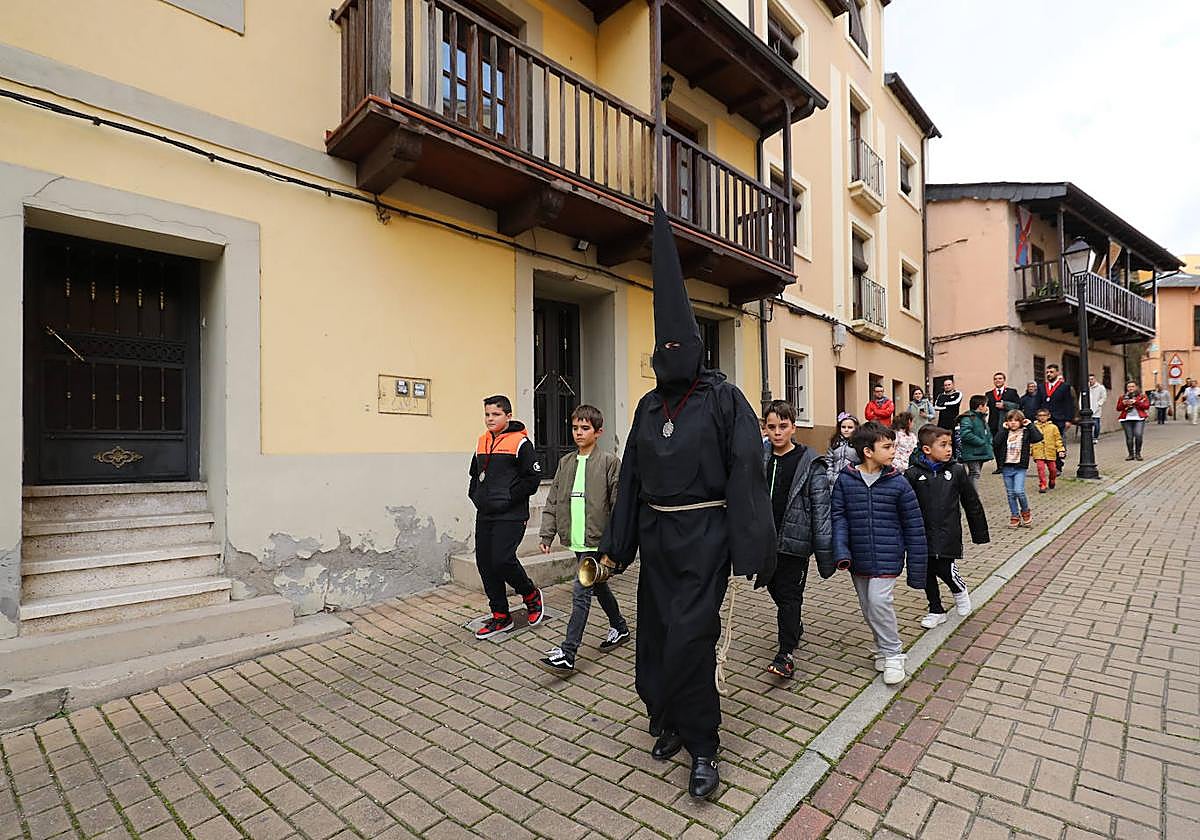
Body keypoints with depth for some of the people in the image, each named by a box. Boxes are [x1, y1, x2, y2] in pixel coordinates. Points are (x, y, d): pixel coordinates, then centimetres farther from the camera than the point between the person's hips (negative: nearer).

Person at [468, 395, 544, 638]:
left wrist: (510, 498, -14)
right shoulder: (482, 442, 14)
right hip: (484, 514, 7)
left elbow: (533, 477, -11)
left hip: (510, 515, -7)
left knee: (502, 559, -15)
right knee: (485, 563, 7)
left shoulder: (520, 442, -7)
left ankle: (531, 595, 15)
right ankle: (500, 616, 22)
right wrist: (475, 496, 11)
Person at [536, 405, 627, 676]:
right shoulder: (565, 463, 9)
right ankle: (620, 627, 41)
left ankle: (567, 654, -3)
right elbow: (553, 501, 11)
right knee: (598, 587, 20)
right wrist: (546, 533, 5)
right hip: (577, 541, 7)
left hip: (598, 541, -7)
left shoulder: (609, 462, -9)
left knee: (581, 592, -9)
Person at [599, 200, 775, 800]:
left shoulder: (723, 399, -7)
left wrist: (752, 549, -16)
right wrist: (616, 543, 12)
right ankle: (668, 721, 36)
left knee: (688, 639, -8)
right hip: (656, 533, 6)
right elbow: (631, 476, 12)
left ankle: (701, 748, 14)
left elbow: (745, 472, -12)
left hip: (703, 535, -5)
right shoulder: (649, 407, 9)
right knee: (656, 636, 13)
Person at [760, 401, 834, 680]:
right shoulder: (760, 460, 4)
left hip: (794, 540, -5)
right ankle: (795, 627, 43)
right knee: (775, 589, 17)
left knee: (789, 594, -2)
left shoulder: (811, 463, -8)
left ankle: (786, 654, 7)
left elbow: (821, 508, -10)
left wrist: (825, 552, -13)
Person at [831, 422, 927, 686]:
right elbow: (839, 516, -3)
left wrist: (917, 569, 0)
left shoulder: (898, 483, -7)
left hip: (887, 557, -3)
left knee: (879, 600, -15)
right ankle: (884, 647, 37)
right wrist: (841, 551, -16)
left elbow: (914, 527, -2)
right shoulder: (845, 480, -5)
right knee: (867, 607, 14)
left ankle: (893, 655, 6)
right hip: (858, 558, 3)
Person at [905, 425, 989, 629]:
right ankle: (936, 611, 30)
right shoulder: (913, 474, -7)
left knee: (945, 569, -5)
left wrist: (980, 533, 10)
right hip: (922, 534, 1)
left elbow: (972, 503, 5)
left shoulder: (957, 471, -3)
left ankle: (960, 591, 30)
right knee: (927, 572, 10)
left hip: (948, 534, -1)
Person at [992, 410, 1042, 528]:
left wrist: (1030, 425, -8)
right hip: (1006, 467, 3)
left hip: (1020, 467, -3)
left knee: (1019, 491, -14)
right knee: (1010, 494, 8)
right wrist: (1003, 429, -5)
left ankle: (1025, 511, 12)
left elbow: (1038, 437, -15)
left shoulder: (1026, 432, 3)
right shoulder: (1005, 432, 8)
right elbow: (996, 442, -7)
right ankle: (1015, 516, 18)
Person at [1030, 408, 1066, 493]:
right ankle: (1042, 485, -3)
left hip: (1050, 452, 1)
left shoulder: (1053, 427, 4)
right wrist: (1029, 451, 5)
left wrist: (1060, 449, -1)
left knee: (1052, 469, 9)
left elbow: (1058, 439, 6)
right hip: (1039, 452, -1)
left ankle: (1052, 482, 36)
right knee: (1041, 468, -10)